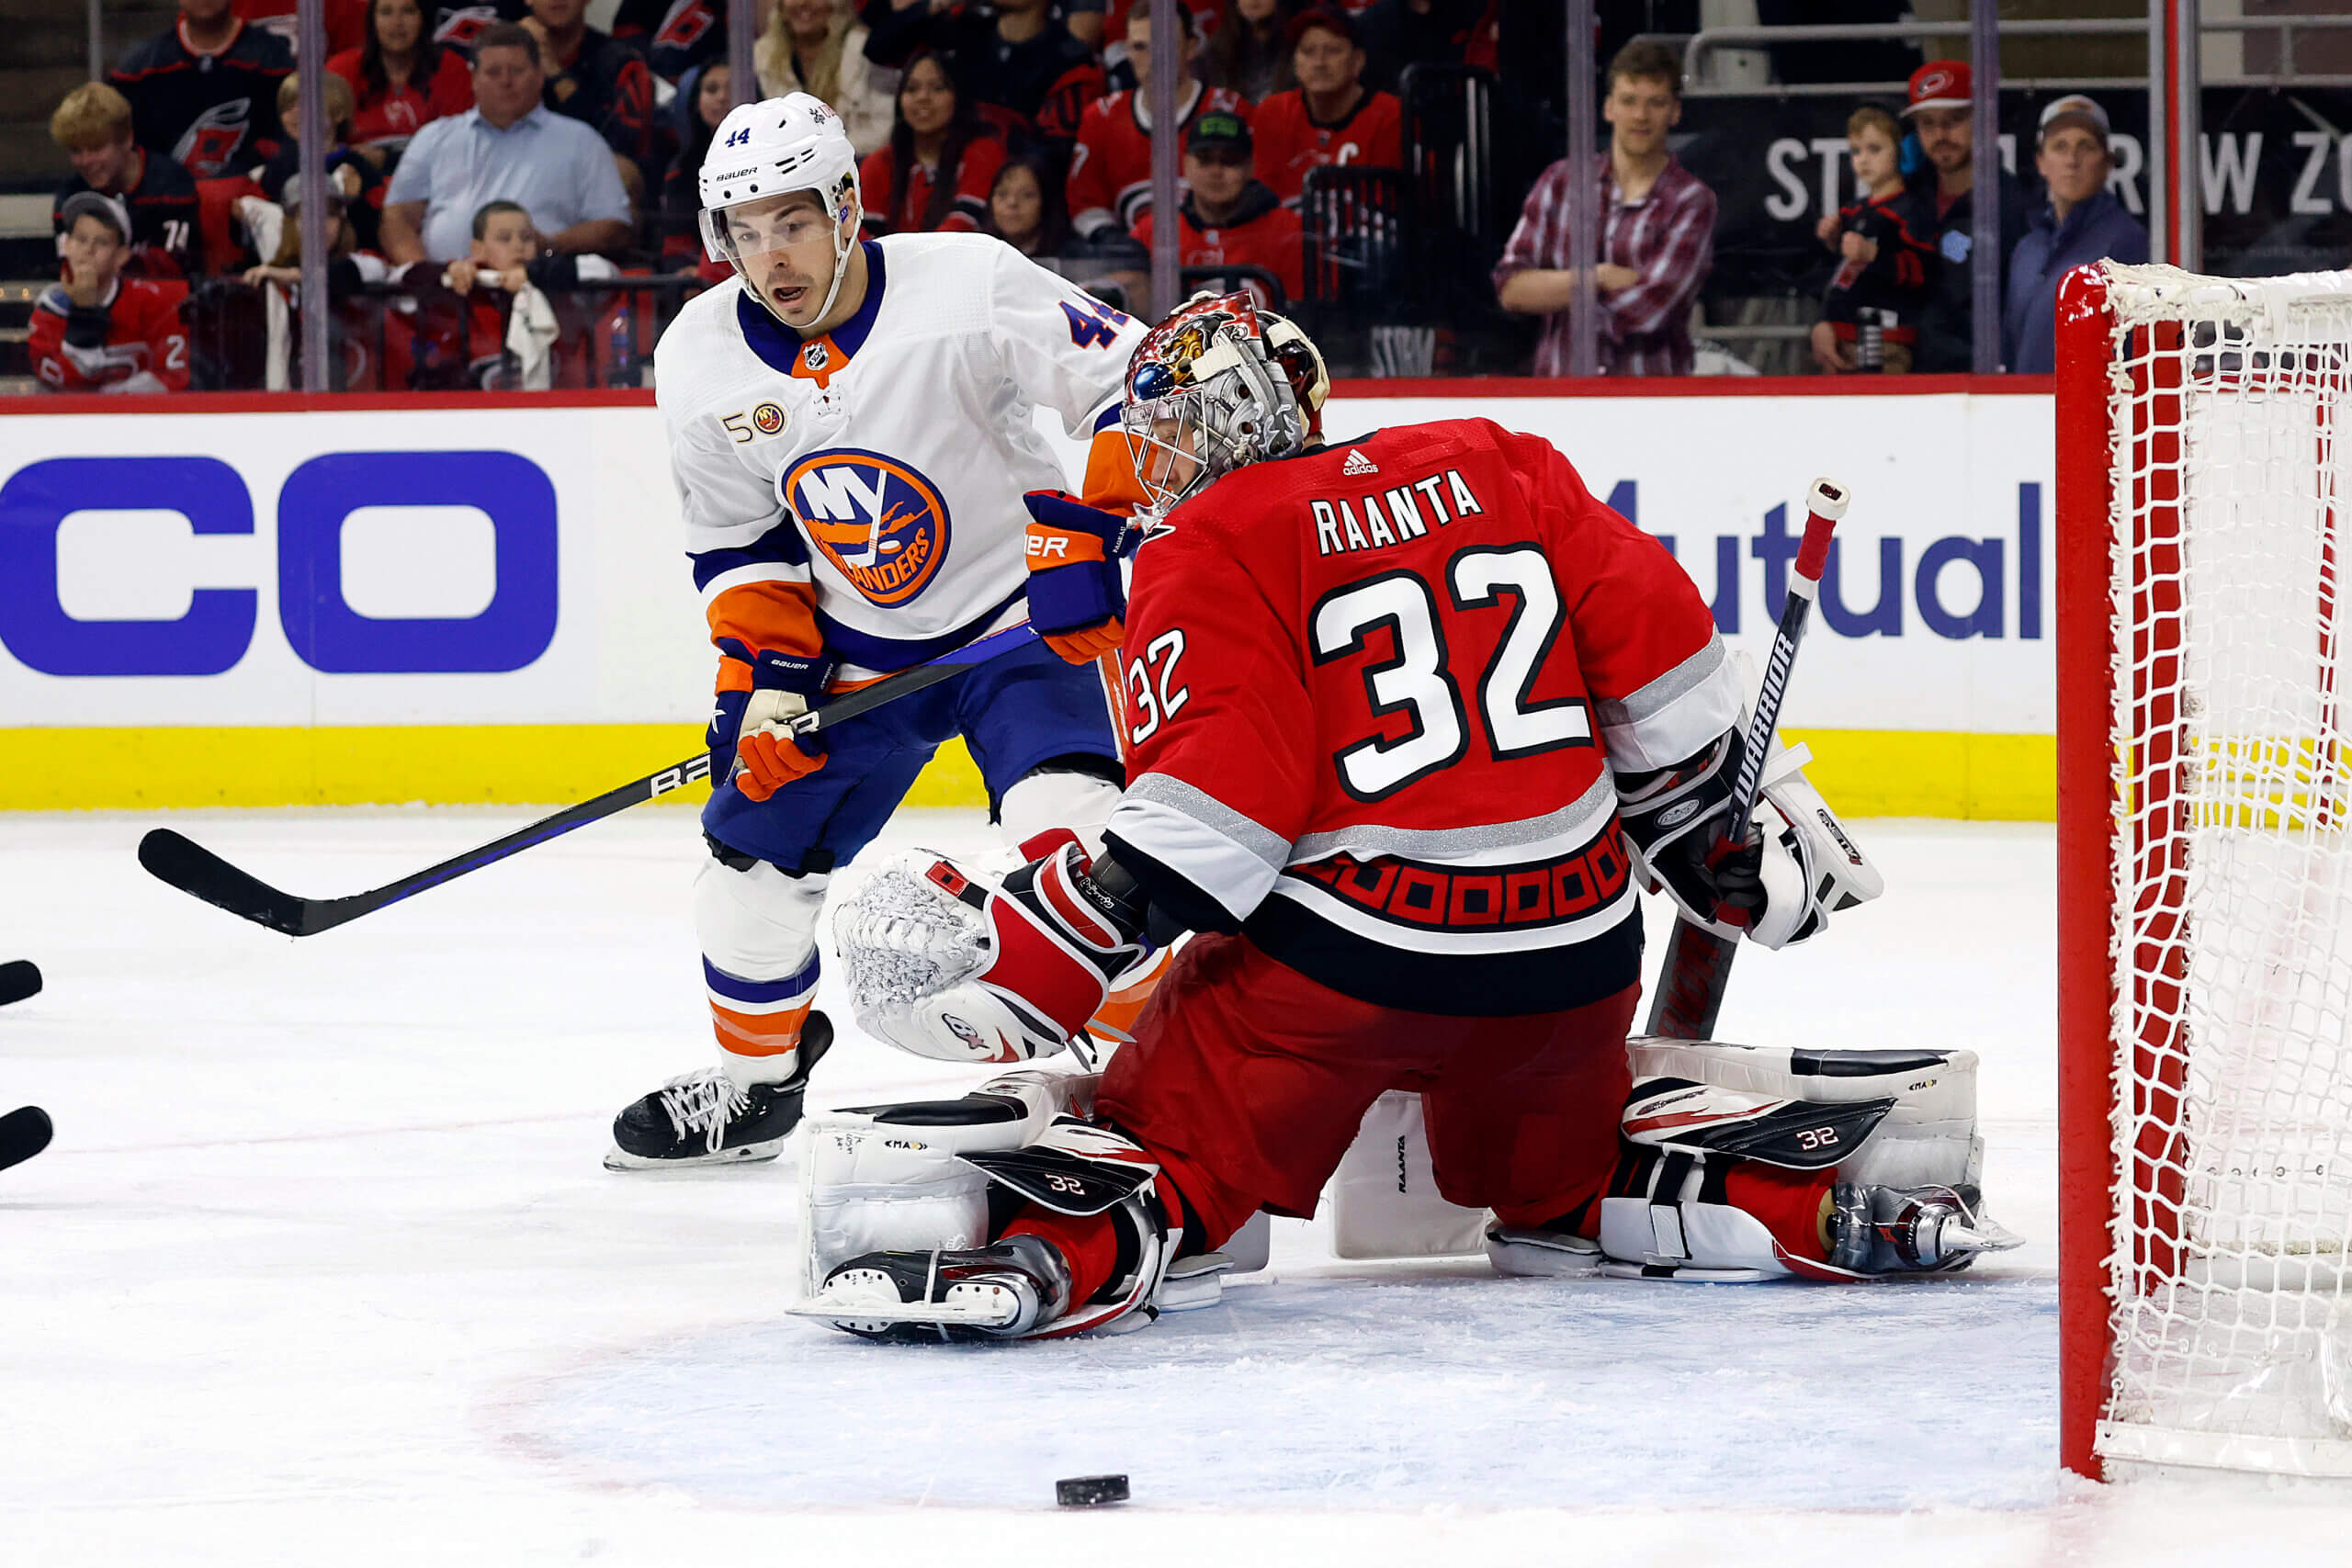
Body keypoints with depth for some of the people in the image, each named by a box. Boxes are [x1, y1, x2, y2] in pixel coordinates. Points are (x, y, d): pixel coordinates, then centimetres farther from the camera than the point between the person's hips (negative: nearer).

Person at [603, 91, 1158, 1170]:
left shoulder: (969, 288, -23)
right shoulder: (701, 360, -8)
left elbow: (1131, 382, -18)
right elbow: (734, 542, 4)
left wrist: (1093, 535, -26)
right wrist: (764, 670, -7)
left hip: (1016, 619, -5)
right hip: (852, 646, 5)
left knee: (1066, 822, -26)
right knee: (759, 842, 6)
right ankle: (753, 1080, 30)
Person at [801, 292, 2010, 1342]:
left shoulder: (1212, 551, -3)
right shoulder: (1494, 469, 12)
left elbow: (1213, 797, -15)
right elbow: (1656, 651, 11)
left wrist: (1036, 946, -15)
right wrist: (1716, 841, 23)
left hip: (1344, 950, -5)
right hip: (1572, 938, 5)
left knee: (1169, 1134, 1)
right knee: (1564, 1179, 27)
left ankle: (1059, 1254, -27)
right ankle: (1821, 1207, 11)